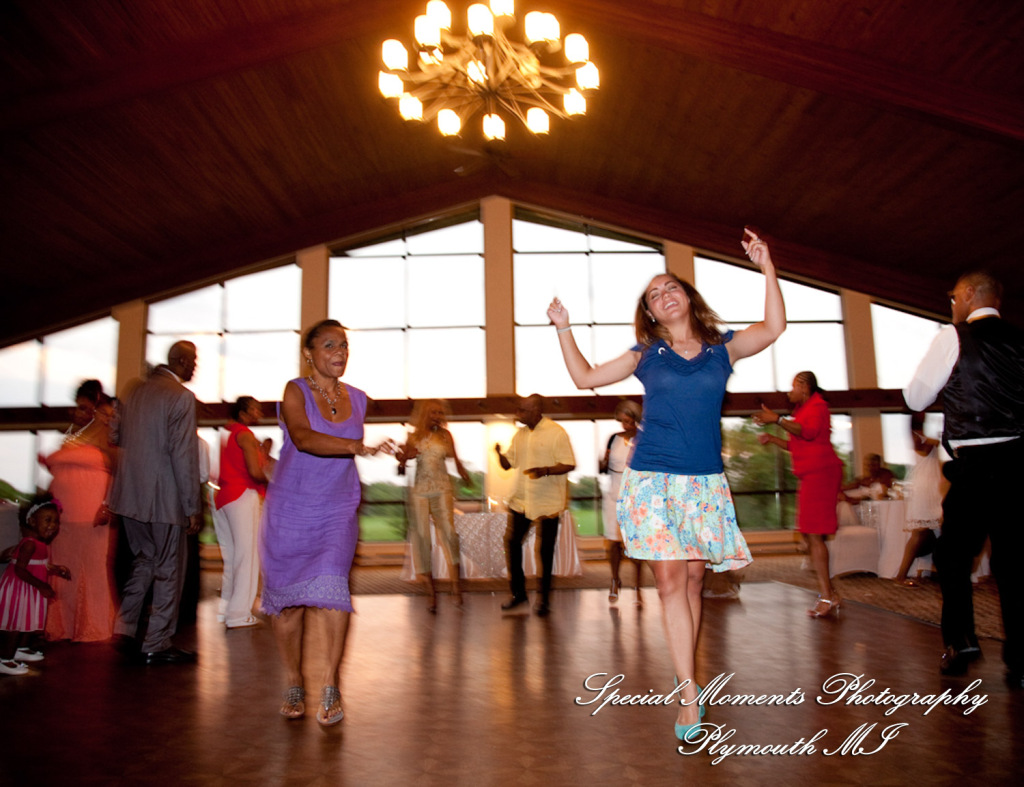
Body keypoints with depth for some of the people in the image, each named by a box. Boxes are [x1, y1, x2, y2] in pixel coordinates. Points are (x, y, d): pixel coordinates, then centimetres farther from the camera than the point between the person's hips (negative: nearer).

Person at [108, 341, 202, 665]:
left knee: (145, 559, 22)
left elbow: (120, 440, 16)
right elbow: (184, 455, -18)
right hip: (164, 498, -7)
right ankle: (157, 644, 11)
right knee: (169, 569, 5)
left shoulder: (136, 392, 10)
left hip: (130, 495, 8)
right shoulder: (181, 396, -14)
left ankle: (125, 628, 20)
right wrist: (193, 508, -14)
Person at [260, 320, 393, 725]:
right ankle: (294, 686, 23)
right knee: (288, 600, 4)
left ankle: (330, 689, -4)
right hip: (289, 511, -2)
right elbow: (303, 438, -27)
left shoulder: (357, 399, 7)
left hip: (337, 513, 2)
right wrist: (358, 446, -41)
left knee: (331, 589, -15)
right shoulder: (295, 391, -6)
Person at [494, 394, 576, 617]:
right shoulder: (520, 434, 11)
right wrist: (500, 453, -8)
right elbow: (508, 464, 13)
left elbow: (569, 465, -12)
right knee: (512, 542, 3)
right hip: (521, 499, 6)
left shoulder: (556, 433, -8)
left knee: (546, 550, 3)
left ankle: (544, 599, 17)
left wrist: (545, 470, -27)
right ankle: (518, 592, 20)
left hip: (548, 501, -5)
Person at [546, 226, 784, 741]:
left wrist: (767, 269, -8)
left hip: (705, 481, 1)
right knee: (670, 580, -7)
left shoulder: (722, 348, 10)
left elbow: (773, 328, -5)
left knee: (694, 579, 5)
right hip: (652, 478, -1)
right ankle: (689, 697, -6)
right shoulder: (646, 354, 9)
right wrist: (564, 329, 6)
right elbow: (586, 377, 13)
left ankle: (685, 678, 20)